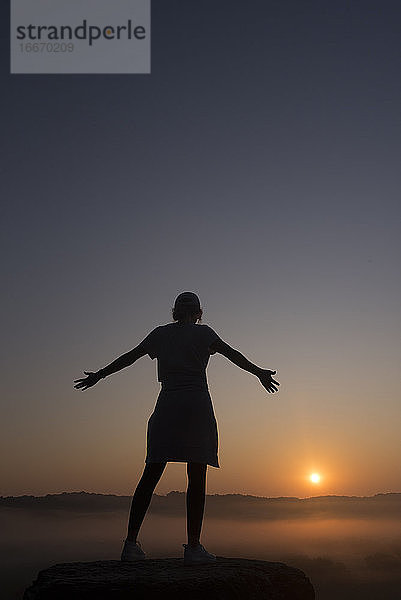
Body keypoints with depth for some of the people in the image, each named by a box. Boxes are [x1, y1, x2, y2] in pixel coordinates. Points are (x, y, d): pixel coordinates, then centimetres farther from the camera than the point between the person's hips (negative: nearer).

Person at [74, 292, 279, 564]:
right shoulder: (203, 333, 7)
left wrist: (98, 375, 30)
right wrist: (258, 372, -13)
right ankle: (193, 546, -1)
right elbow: (231, 353, -7)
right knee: (197, 478, 0)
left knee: (151, 475, 5)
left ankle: (131, 543, 5)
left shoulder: (160, 334, 16)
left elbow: (128, 357, 21)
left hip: (167, 405, 3)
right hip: (197, 405, -3)